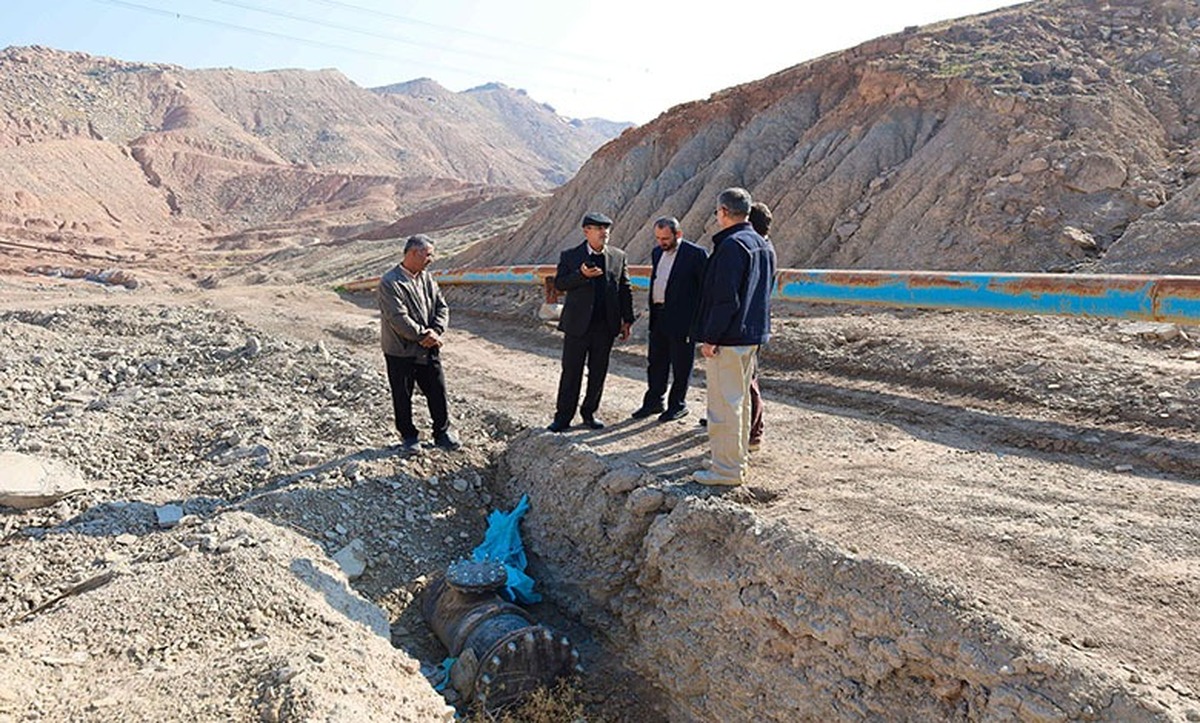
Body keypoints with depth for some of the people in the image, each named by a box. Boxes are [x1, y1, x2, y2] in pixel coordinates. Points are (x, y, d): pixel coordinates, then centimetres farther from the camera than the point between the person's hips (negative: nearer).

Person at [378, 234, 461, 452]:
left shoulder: (427, 278, 6)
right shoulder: (390, 283, -16)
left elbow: (442, 307, 5)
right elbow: (399, 319, -23)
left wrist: (435, 332, -12)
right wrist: (423, 335, -19)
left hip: (428, 350, 6)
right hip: (401, 352, -6)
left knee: (437, 391, 10)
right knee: (403, 396, 9)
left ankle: (442, 432, 26)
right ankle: (409, 436, 26)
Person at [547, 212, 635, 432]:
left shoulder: (618, 256, 7)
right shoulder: (570, 256, 2)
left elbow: (625, 290, 9)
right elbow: (559, 283, -6)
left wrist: (627, 320, 5)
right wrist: (582, 275, -21)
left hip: (606, 325, 2)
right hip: (578, 324, -2)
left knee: (598, 372, 9)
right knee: (571, 372, 1)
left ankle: (589, 412, 22)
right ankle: (563, 416, 9)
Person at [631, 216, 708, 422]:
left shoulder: (695, 254, -10)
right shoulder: (657, 252, 12)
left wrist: (698, 320, -13)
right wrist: (652, 313, 16)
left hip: (682, 319, -7)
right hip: (658, 317, 7)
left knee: (681, 364, 4)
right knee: (655, 361, 13)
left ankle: (678, 405, 18)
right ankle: (653, 401, 26)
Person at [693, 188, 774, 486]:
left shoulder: (732, 244, -16)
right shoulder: (762, 245, 14)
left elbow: (725, 298, -21)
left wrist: (711, 337, -18)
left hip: (728, 338, -10)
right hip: (752, 335, 10)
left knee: (724, 403, -4)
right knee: (740, 399, 18)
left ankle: (728, 469, 1)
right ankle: (739, 458, 28)